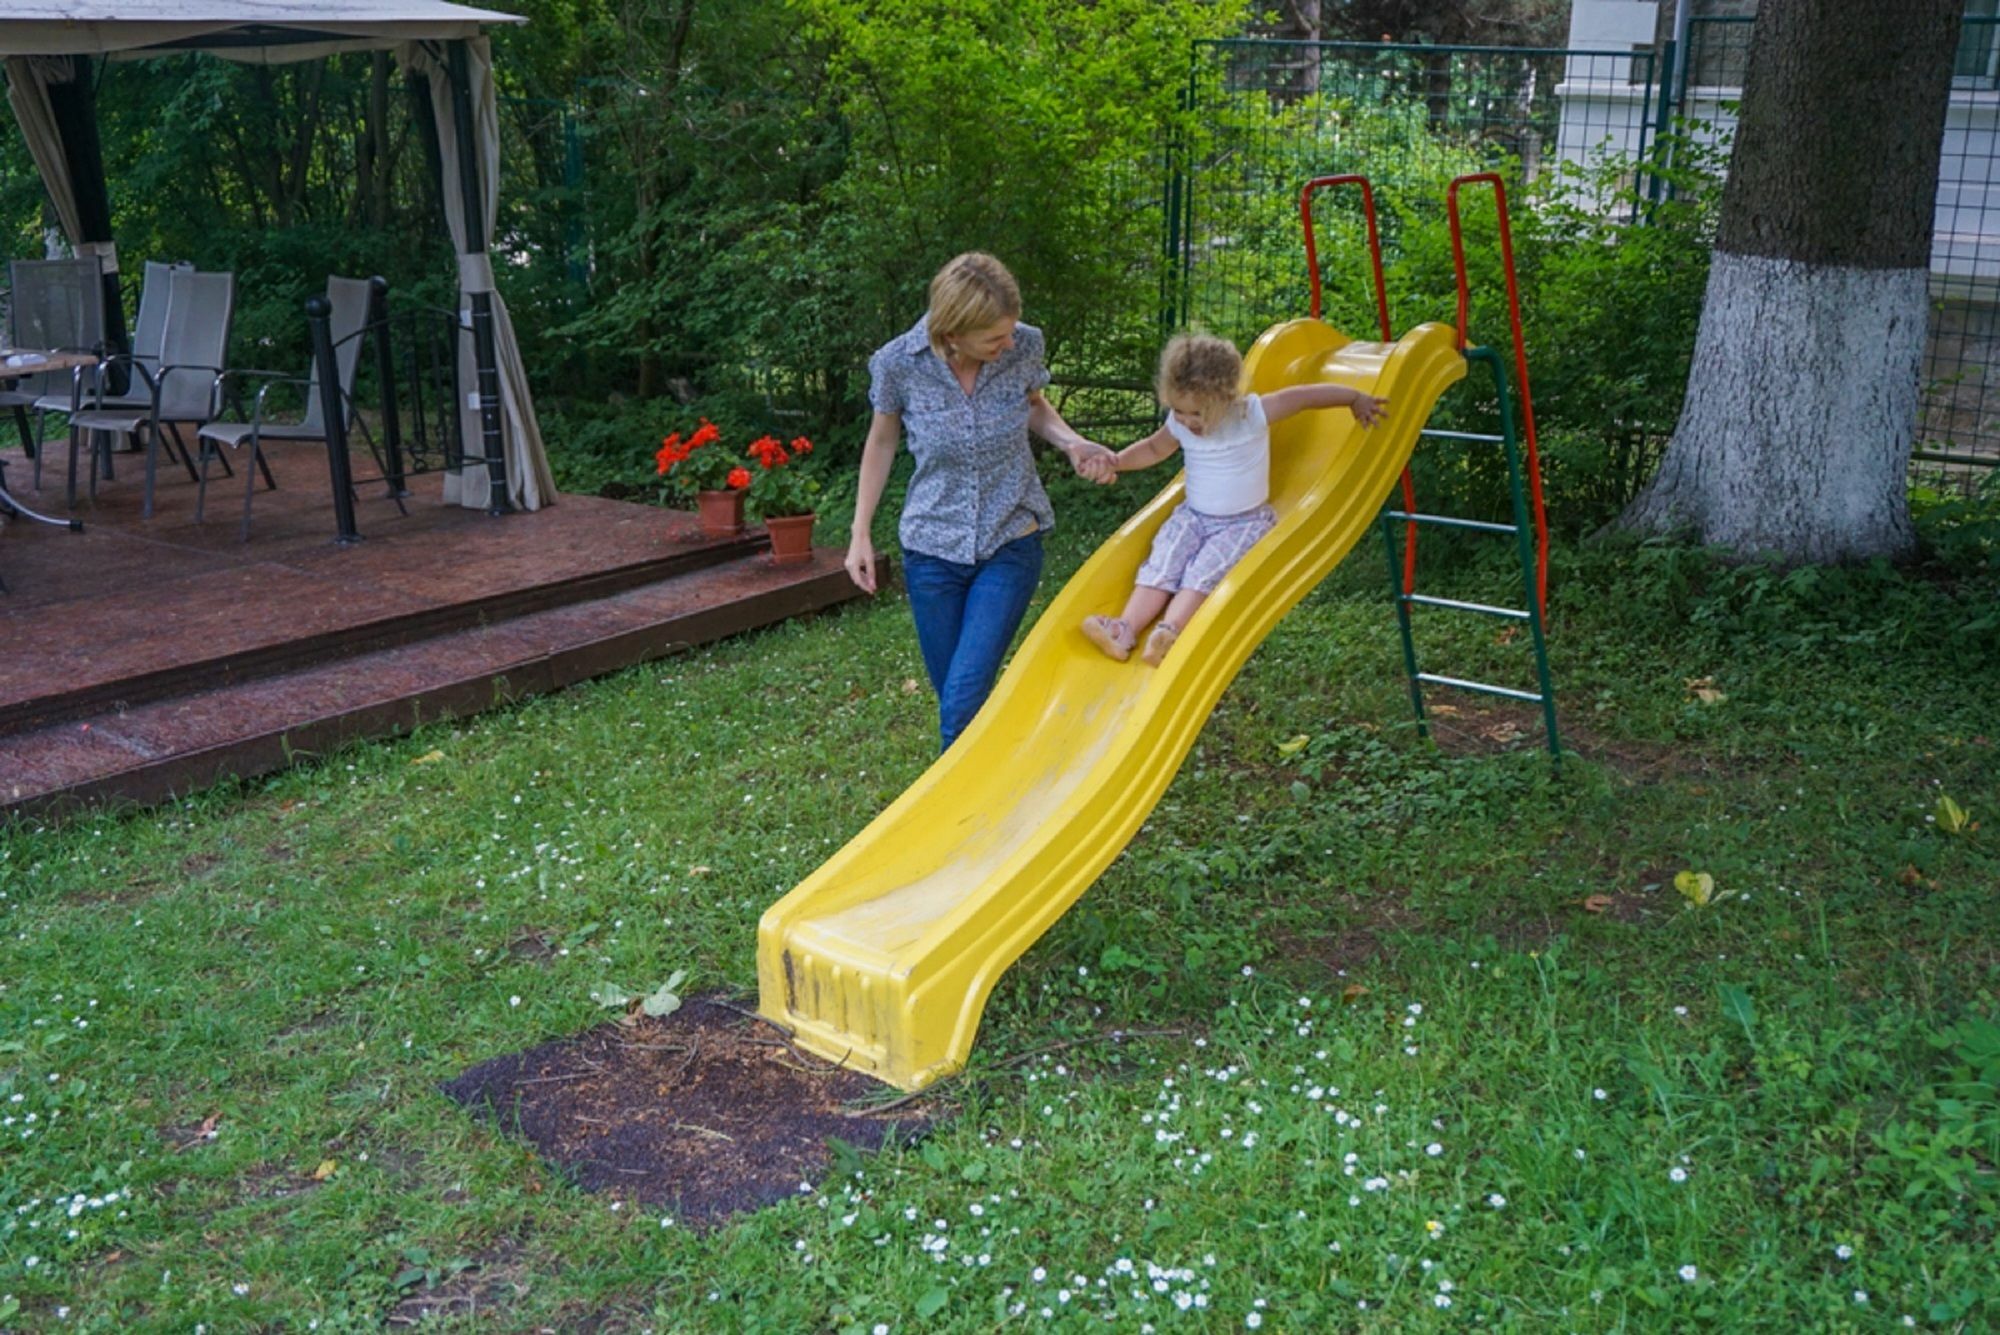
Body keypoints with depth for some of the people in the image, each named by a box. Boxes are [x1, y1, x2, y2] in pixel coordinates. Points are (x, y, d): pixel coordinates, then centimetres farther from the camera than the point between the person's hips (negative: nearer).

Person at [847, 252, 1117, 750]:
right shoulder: (899, 363, -16)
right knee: (952, 696, 11)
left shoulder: (1023, 346, -13)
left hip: (1011, 545, 0)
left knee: (963, 705, -11)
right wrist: (860, 534, 4)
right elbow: (881, 442, 3)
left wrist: (1072, 443, -9)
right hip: (932, 549, 0)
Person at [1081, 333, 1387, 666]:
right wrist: (1116, 462, 6)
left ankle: (1169, 631, -43)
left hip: (1244, 523, -4)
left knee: (1203, 572, -27)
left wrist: (1356, 399, -5)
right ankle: (1125, 629, -30)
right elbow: (1153, 449, 19)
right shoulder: (1179, 424, -2)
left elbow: (1306, 396, -9)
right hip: (1192, 516, 4)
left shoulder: (1252, 414, -15)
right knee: (1160, 566, -18)